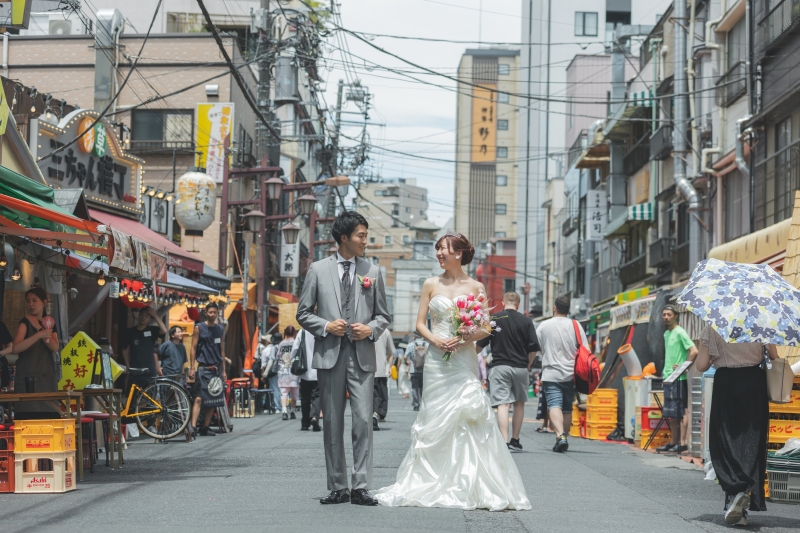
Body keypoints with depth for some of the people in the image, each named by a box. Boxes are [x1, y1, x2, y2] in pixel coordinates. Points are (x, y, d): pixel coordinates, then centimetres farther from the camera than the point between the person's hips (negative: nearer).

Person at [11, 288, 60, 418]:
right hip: (27, 379, -5)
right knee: (28, 417, -13)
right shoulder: (25, 322, -1)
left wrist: (38, 328, -9)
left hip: (47, 379, 5)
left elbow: (55, 347, -2)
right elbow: (16, 348, -17)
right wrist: (39, 334, -26)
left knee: (49, 417, -4)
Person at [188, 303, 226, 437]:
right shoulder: (199, 327, -1)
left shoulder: (220, 329, 12)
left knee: (214, 400, 6)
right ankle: (193, 426, -22)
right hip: (203, 368, -5)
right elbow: (193, 348, -3)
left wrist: (223, 370, 13)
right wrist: (192, 368, -10)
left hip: (216, 369, 5)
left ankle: (205, 428, 13)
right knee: (199, 398, -15)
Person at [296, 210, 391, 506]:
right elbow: (303, 313, 7)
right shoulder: (318, 270, 5)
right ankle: (338, 488, 11)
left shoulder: (373, 271, 9)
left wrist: (371, 329, -6)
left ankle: (360, 487, -5)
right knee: (332, 424, 4)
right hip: (330, 355, 0)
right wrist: (326, 326, -9)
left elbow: (383, 315, 14)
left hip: (362, 356, 0)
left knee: (363, 421, -8)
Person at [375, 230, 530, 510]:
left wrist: (464, 339, -14)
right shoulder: (431, 285, 8)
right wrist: (435, 340, -11)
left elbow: (485, 328, 4)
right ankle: (432, 484, 6)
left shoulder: (475, 287, 5)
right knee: (435, 419, 0)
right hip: (437, 360, 1)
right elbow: (420, 323, 7)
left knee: (468, 418, -9)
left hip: (464, 359, -1)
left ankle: (468, 485, -4)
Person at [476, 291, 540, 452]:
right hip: (520, 368, 2)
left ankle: (504, 442, -19)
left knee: (503, 404, -7)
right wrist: (528, 365, 14)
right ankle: (515, 441, 20)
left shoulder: (493, 319, 0)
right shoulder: (526, 321, 2)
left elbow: (480, 345, 1)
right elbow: (534, 348, -1)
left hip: (499, 366, -2)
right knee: (519, 403, 17)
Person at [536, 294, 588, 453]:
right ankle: (563, 438, 20)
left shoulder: (544, 326, 0)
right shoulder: (576, 326, 2)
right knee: (567, 408, 14)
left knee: (554, 405, -12)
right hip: (570, 375, 3)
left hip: (551, 374, -3)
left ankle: (560, 435, -33)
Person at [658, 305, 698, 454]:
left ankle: (683, 443, -6)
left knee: (681, 411, -7)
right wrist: (666, 372, 14)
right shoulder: (666, 334, 16)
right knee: (671, 413, 11)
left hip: (679, 379, -9)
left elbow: (694, 351, -19)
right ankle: (672, 442, 16)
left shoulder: (680, 332, -10)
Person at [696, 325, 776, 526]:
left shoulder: (713, 327, -4)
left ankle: (737, 489, -18)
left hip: (726, 384, -2)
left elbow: (701, 365, -5)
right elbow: (774, 358, 3)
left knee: (726, 443, 5)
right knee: (752, 444, 5)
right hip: (755, 386, 2)